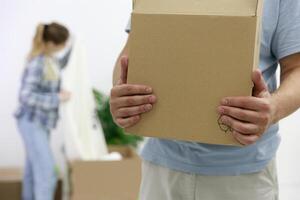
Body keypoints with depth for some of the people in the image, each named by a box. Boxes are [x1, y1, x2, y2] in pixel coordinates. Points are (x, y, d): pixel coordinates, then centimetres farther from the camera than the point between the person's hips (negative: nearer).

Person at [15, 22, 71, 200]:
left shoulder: (48, 57, 2)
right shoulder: (37, 64, -25)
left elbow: (59, 65, 26)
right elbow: (26, 97, -31)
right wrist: (57, 98, -28)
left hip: (41, 122, 9)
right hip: (32, 123, -9)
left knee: (34, 165, 22)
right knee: (46, 172, -12)